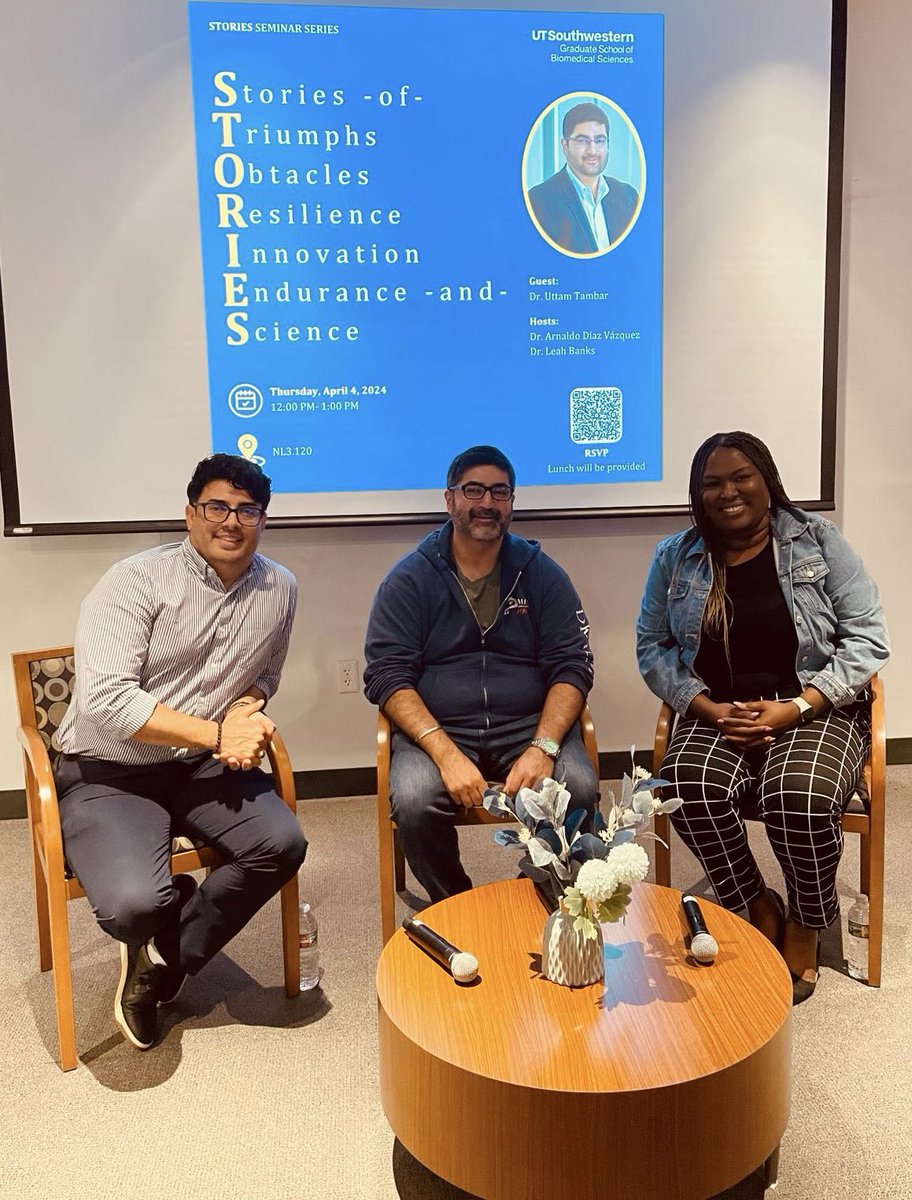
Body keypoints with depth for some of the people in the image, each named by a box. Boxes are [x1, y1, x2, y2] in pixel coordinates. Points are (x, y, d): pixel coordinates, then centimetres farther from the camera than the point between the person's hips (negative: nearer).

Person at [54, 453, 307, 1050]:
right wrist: (218, 733, -22)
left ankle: (164, 959, 3)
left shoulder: (279, 588, 1)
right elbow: (105, 699, -23)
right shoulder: (136, 581, -15)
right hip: (107, 773, -5)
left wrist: (246, 709, -8)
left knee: (283, 843, -20)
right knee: (136, 903, -28)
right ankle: (179, 902, 13)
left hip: (201, 767, 5)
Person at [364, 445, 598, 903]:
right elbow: (386, 676, -5)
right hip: (435, 728, -1)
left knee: (579, 790, -26)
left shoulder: (541, 573, 8)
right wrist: (446, 753, -20)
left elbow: (572, 667, 2)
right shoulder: (409, 578, 3)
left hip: (529, 723, 2)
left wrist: (543, 746, -16)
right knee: (414, 803, -30)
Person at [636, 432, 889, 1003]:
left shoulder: (818, 540, 2)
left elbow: (869, 638, -2)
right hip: (717, 713, 2)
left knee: (800, 799, -32)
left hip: (815, 710, -1)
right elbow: (652, 646, 7)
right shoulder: (675, 557, 8)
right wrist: (707, 708, -11)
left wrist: (795, 708, -14)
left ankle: (807, 924, 1)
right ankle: (759, 908, -2)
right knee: (690, 785, -31)